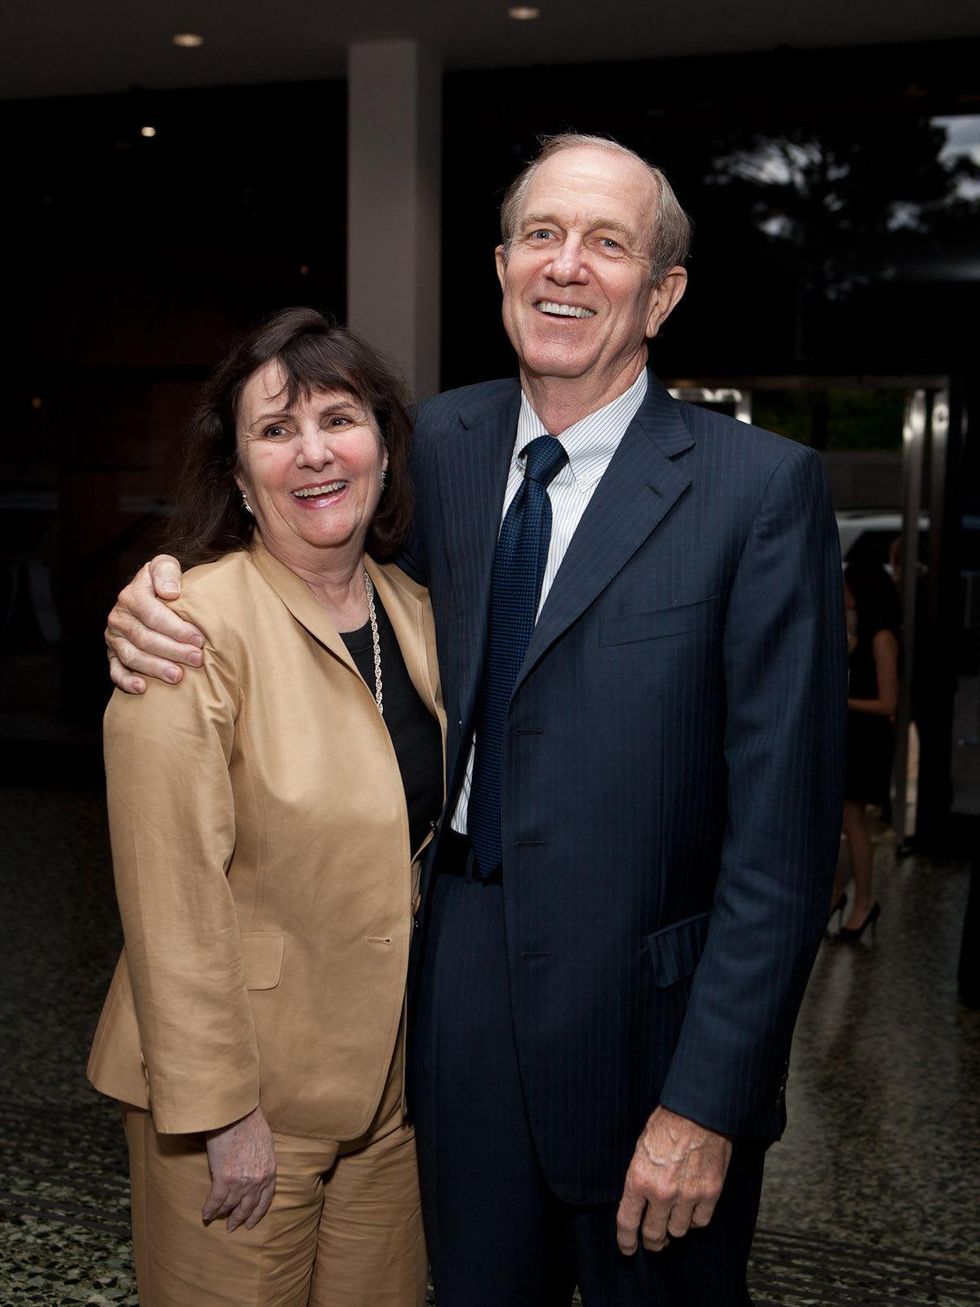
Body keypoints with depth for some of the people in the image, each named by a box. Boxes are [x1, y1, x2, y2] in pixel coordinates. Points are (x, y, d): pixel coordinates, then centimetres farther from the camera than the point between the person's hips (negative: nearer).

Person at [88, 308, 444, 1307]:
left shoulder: (413, 611, 3)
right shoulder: (197, 628, -19)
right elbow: (174, 897, -19)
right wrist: (221, 1108, -16)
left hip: (392, 1075, 6)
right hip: (250, 1090, -6)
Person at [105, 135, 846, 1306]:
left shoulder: (763, 487, -14)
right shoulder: (442, 443, 1)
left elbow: (781, 827, -16)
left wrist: (709, 1101, -17)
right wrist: (159, 595, -6)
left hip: (643, 1020, -4)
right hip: (460, 982, 4)